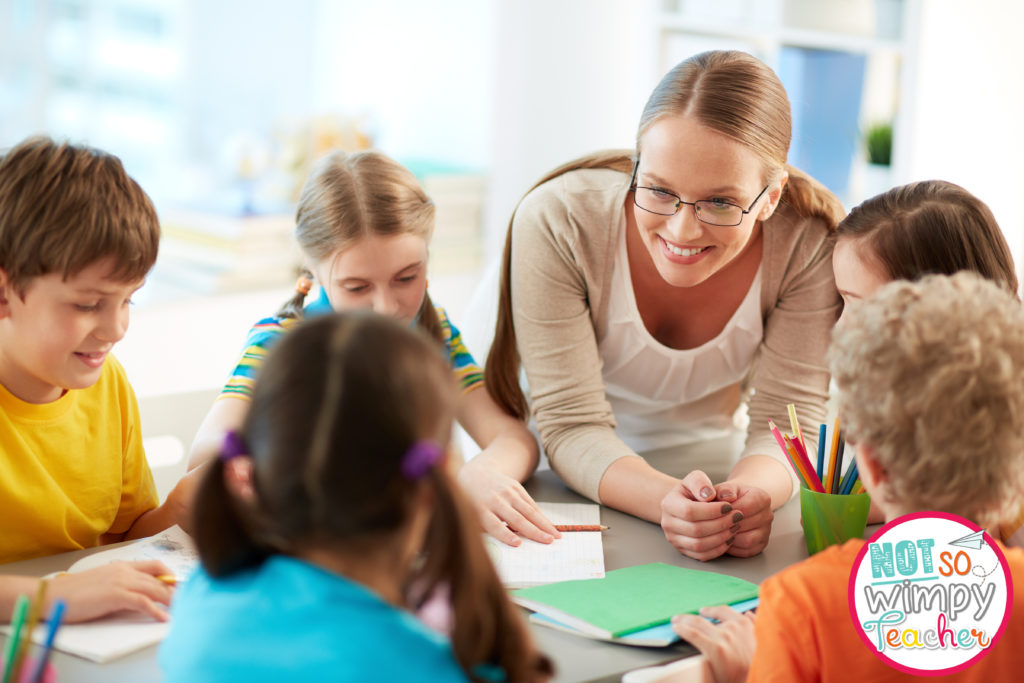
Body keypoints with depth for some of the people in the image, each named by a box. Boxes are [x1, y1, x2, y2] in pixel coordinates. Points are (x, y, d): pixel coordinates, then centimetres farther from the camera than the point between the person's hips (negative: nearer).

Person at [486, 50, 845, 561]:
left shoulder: (811, 242, -22)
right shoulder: (557, 222, -27)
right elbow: (572, 427, -25)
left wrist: (748, 495, -41)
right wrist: (668, 501, -44)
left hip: (714, 458, 3)